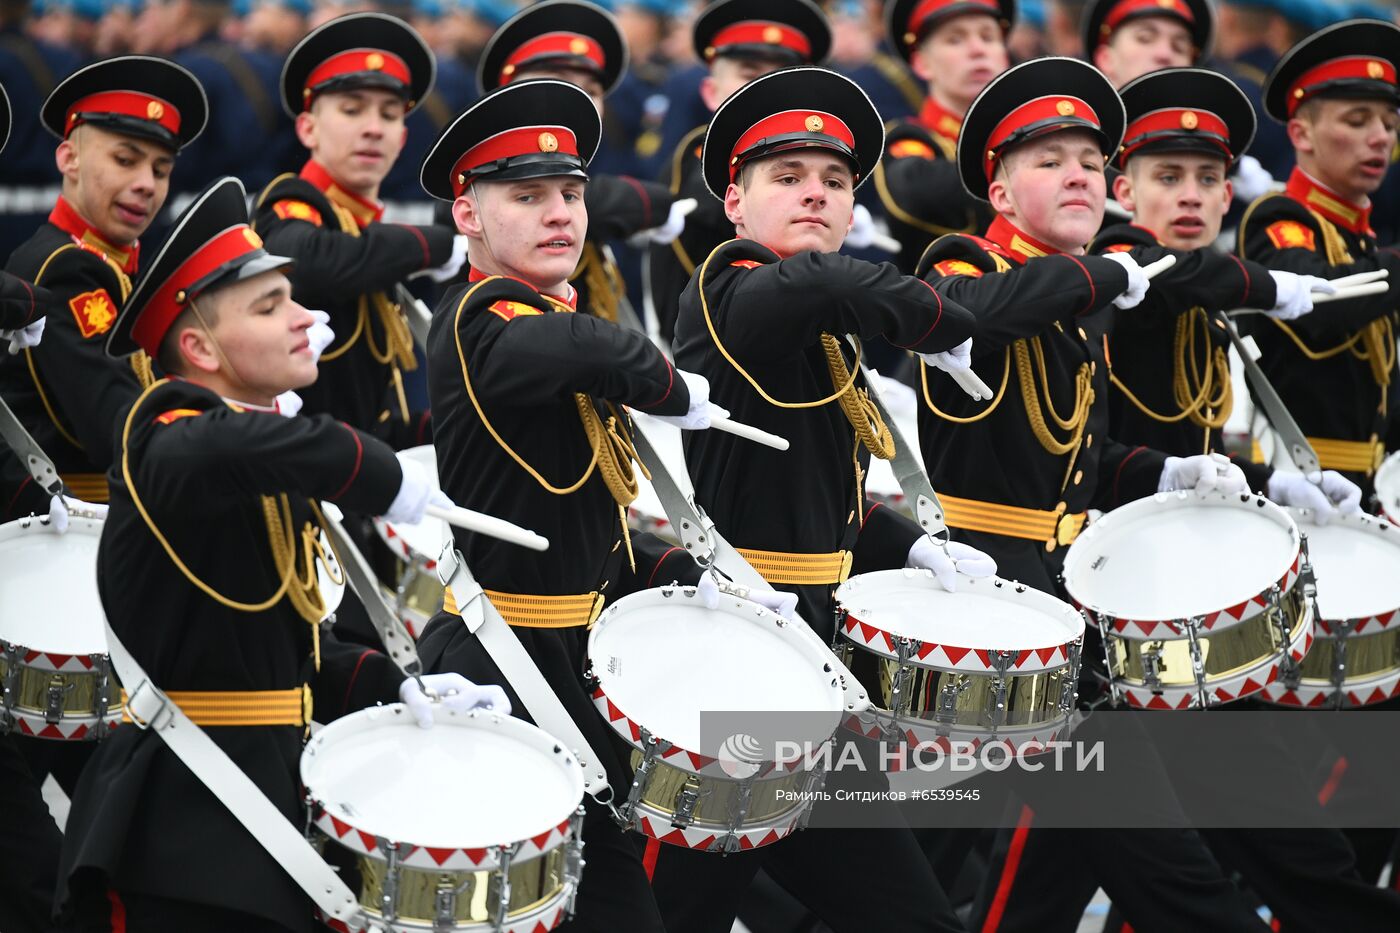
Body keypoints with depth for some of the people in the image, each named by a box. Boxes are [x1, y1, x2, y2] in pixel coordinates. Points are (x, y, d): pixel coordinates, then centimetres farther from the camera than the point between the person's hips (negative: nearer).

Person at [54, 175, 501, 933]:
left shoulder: (275, 481, 15)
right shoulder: (165, 443, -14)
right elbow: (227, 450, -41)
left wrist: (395, 686, 7)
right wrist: (383, 481, -29)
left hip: (265, 793, 9)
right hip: (183, 824, -9)